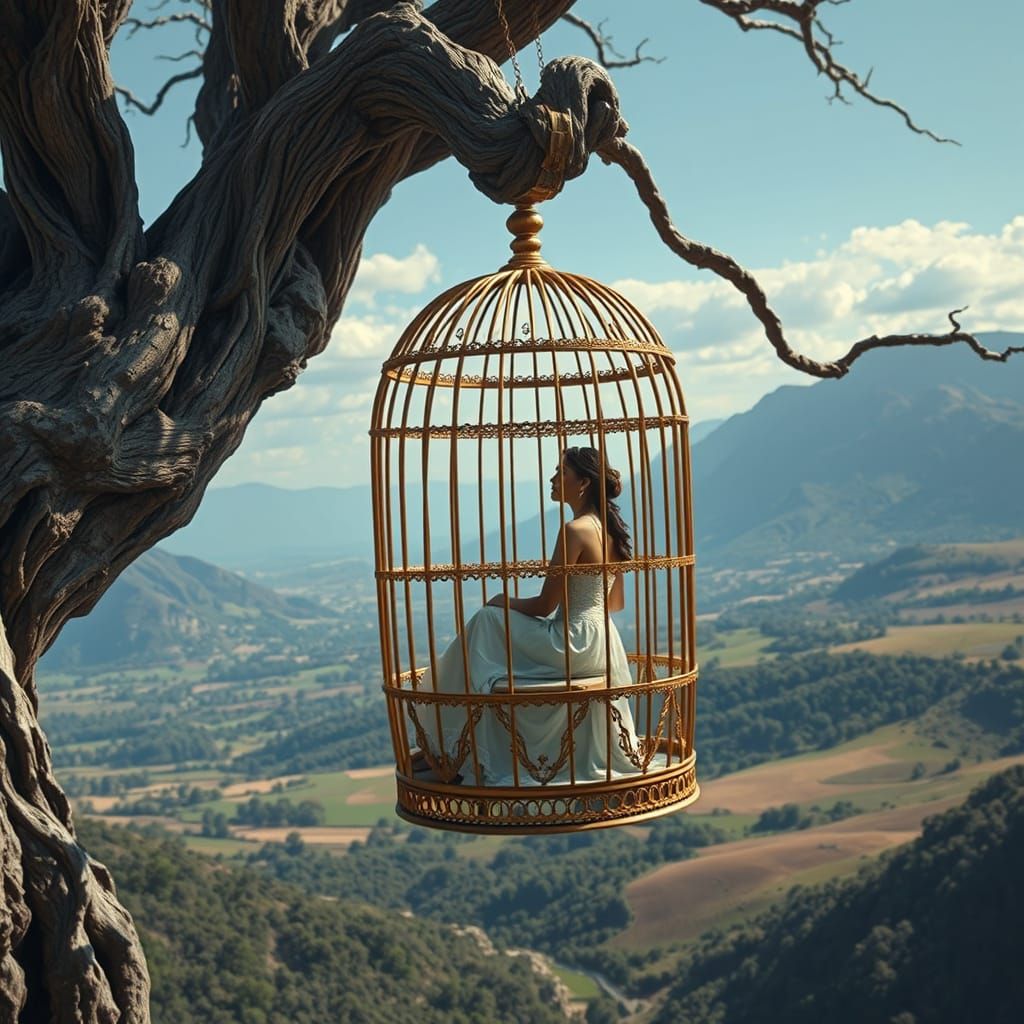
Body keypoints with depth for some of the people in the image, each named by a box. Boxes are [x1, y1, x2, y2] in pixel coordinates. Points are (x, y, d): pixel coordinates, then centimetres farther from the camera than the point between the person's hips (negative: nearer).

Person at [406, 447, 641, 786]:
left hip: (574, 643, -10)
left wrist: (505, 602, 1)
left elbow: (544, 606, -16)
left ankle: (448, 749, 9)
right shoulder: (610, 529, 8)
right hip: (602, 643, 10)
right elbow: (616, 601, 17)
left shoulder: (574, 530, -19)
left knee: (487, 622, 2)